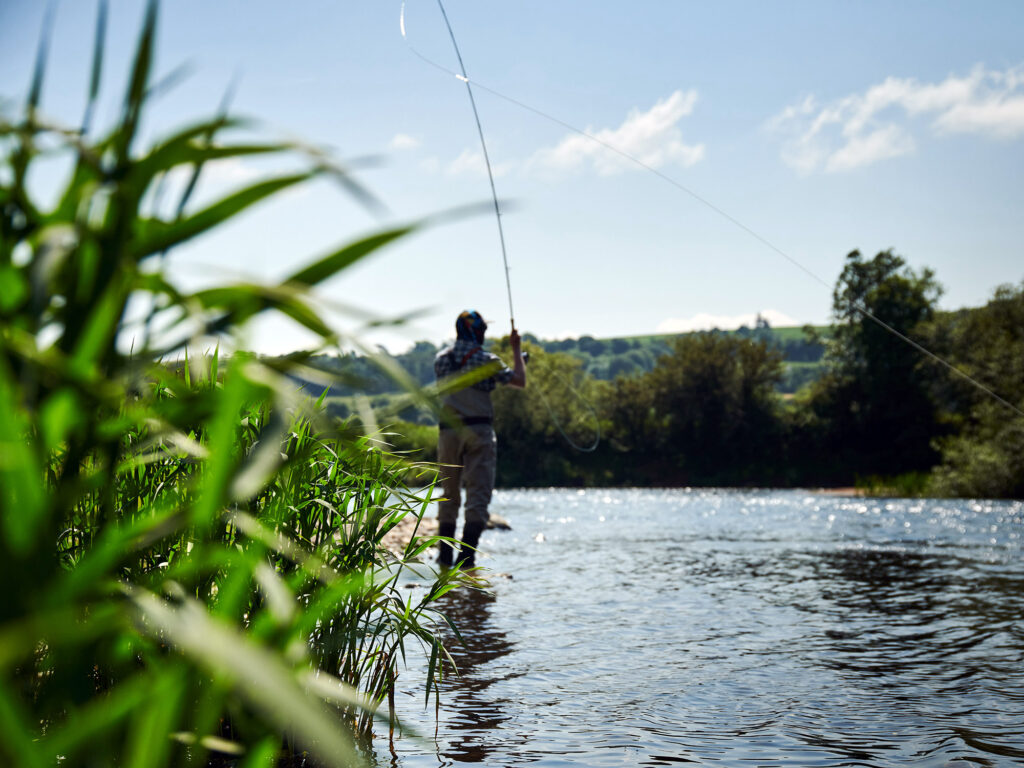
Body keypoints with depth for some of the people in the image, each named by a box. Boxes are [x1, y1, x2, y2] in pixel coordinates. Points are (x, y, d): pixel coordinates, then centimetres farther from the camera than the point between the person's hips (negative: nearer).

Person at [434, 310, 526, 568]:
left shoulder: (441, 359, 9)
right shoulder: (486, 359, -4)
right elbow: (520, 381, 2)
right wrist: (516, 349, 14)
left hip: (448, 430, 4)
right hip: (478, 430, -4)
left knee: (448, 494, 13)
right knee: (478, 494, -3)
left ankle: (445, 554, 14)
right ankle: (466, 555, -12)